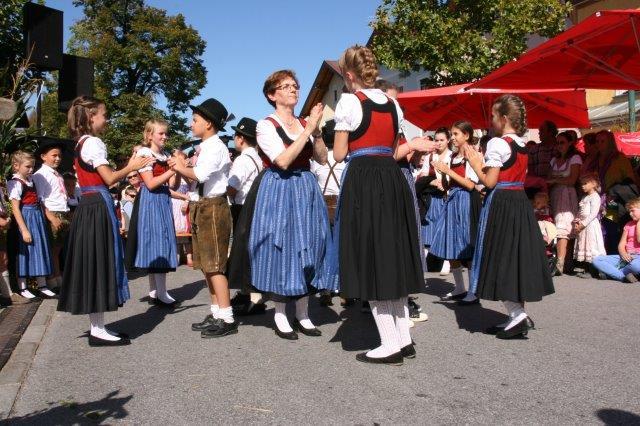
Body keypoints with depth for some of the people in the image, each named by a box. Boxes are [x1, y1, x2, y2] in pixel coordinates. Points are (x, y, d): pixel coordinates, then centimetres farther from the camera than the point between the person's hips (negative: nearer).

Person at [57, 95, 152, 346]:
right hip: (99, 207, -10)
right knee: (99, 262, -6)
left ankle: (97, 327, 17)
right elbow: (109, 178, -15)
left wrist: (128, 169, 17)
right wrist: (131, 167, -1)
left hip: (89, 206, 10)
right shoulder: (93, 142, -10)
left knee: (93, 262, 10)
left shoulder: (82, 143, 18)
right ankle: (99, 331, -1)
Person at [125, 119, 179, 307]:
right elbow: (151, 184, -15)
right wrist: (171, 170, -17)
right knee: (156, 244, -7)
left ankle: (154, 292, 15)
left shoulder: (166, 156, 15)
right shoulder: (144, 153, -6)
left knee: (162, 244, 7)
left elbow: (172, 185, 10)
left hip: (164, 202, 7)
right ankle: (162, 294, -4)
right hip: (151, 202, -7)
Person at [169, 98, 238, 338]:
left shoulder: (215, 147, -12)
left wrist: (181, 167, -8)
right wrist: (181, 167, 0)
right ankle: (216, 314, 22)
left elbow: (200, 175, -24)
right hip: (202, 207, 10)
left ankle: (227, 319, -2)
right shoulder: (204, 147, 15)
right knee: (206, 264, 13)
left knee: (214, 265, -8)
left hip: (213, 207, -10)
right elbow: (196, 179, 11)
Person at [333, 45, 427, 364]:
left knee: (369, 261, 0)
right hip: (393, 180, 7)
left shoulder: (349, 101, -4)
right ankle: (404, 340, 18)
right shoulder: (393, 104, 14)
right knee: (392, 258, 13)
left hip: (362, 181, -7)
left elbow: (339, 154, -3)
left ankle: (390, 345, 3)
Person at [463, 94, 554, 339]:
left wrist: (474, 163, -2)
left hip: (500, 204, -8)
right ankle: (518, 314, 17)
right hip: (520, 201, 8)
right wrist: (482, 161, 17)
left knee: (500, 258, -2)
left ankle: (517, 313, -7)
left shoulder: (497, 144, -13)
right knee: (517, 255, 11)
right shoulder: (522, 145, 12)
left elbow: (489, 182, -16)